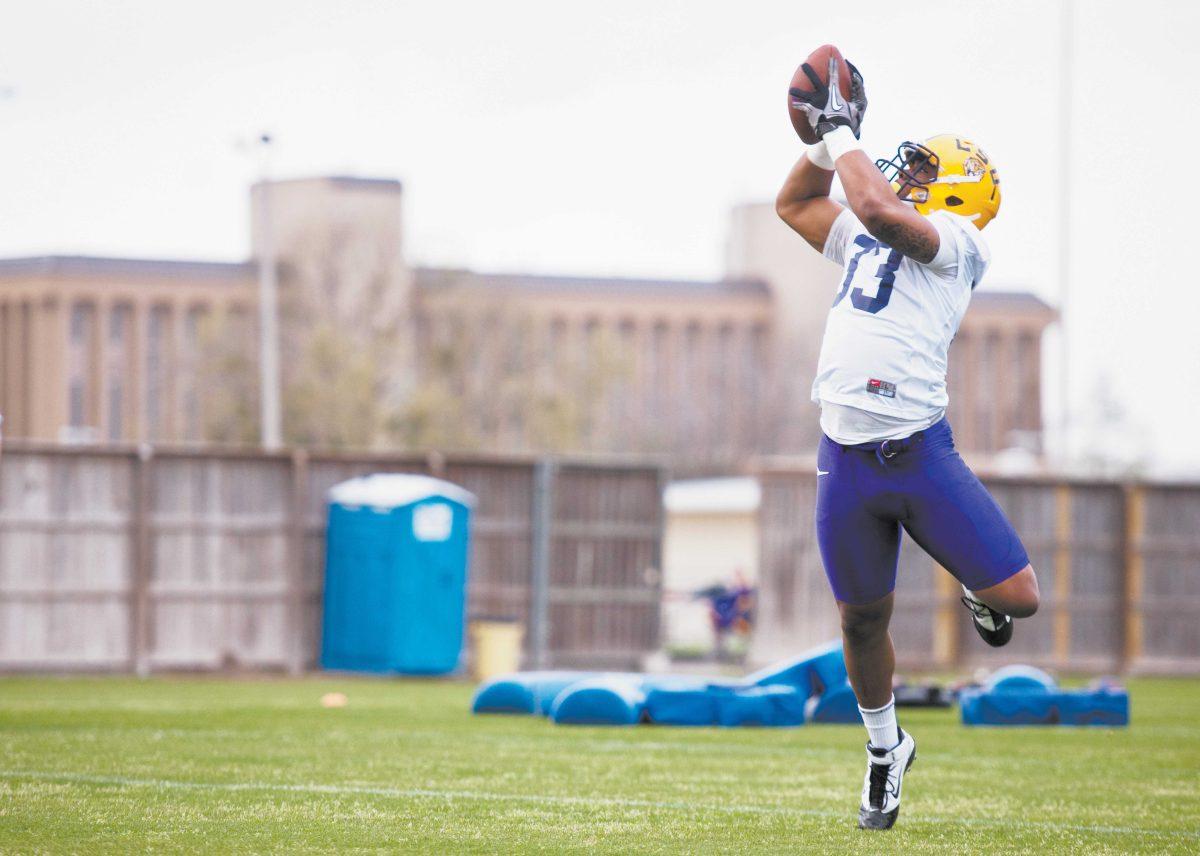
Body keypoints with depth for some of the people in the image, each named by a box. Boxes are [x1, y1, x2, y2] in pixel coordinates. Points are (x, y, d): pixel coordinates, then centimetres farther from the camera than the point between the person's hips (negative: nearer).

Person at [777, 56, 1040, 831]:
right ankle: (885, 750, 31)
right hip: (846, 460, 5)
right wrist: (826, 141, 21)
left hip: (920, 453, -5)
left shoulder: (954, 241, -3)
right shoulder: (862, 240, 20)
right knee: (863, 622, 10)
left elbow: (877, 209, -20)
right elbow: (794, 205, 34)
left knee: (1019, 597, -8)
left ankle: (979, 591, 28)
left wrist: (844, 134, -8)